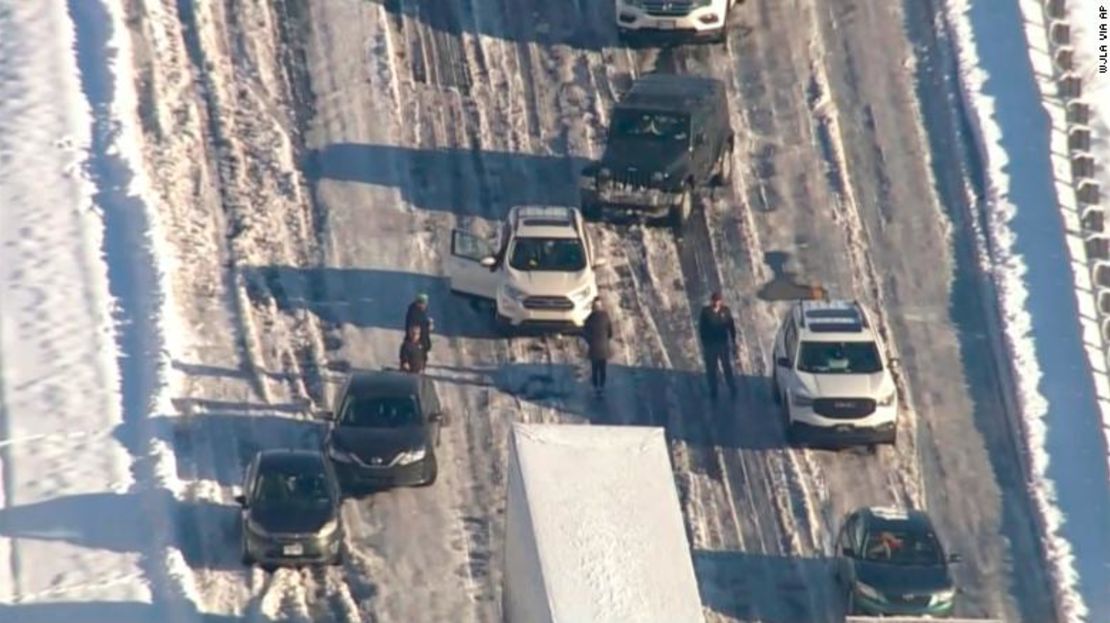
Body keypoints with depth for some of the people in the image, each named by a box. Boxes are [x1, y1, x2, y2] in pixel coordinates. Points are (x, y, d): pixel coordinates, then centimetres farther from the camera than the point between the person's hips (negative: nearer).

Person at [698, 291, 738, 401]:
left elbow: (731, 326, 2)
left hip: (724, 343, 0)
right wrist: (703, 342, -4)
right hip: (710, 344, 0)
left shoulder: (726, 310, -5)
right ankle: (713, 392, 20)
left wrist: (733, 341, 3)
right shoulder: (706, 311, -8)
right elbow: (701, 328, -3)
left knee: (727, 368, 7)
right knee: (711, 370, 8)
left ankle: (733, 391, 17)